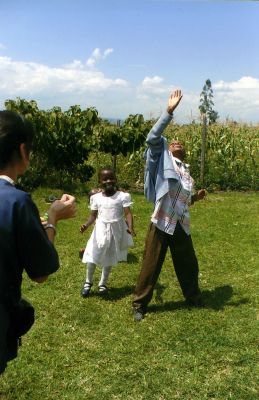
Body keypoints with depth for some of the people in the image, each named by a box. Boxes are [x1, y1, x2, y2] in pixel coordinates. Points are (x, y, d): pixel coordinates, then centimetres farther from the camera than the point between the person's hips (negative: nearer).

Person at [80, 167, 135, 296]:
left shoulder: (123, 196, -9)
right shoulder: (96, 197, -2)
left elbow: (128, 213, -14)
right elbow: (93, 215, 2)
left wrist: (130, 227, -32)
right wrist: (86, 225, -17)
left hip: (116, 230, -1)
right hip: (101, 229, 1)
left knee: (109, 258, 13)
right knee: (92, 256, 0)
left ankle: (103, 284, 31)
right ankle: (88, 283, 24)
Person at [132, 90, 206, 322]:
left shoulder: (187, 172, 17)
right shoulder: (163, 159, 1)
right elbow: (153, 138, -17)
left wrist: (196, 198, 5)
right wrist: (169, 111, -18)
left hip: (182, 226, 6)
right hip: (161, 224, -6)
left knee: (189, 265, 19)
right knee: (151, 267, 3)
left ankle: (194, 298, 43)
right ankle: (139, 304, 20)